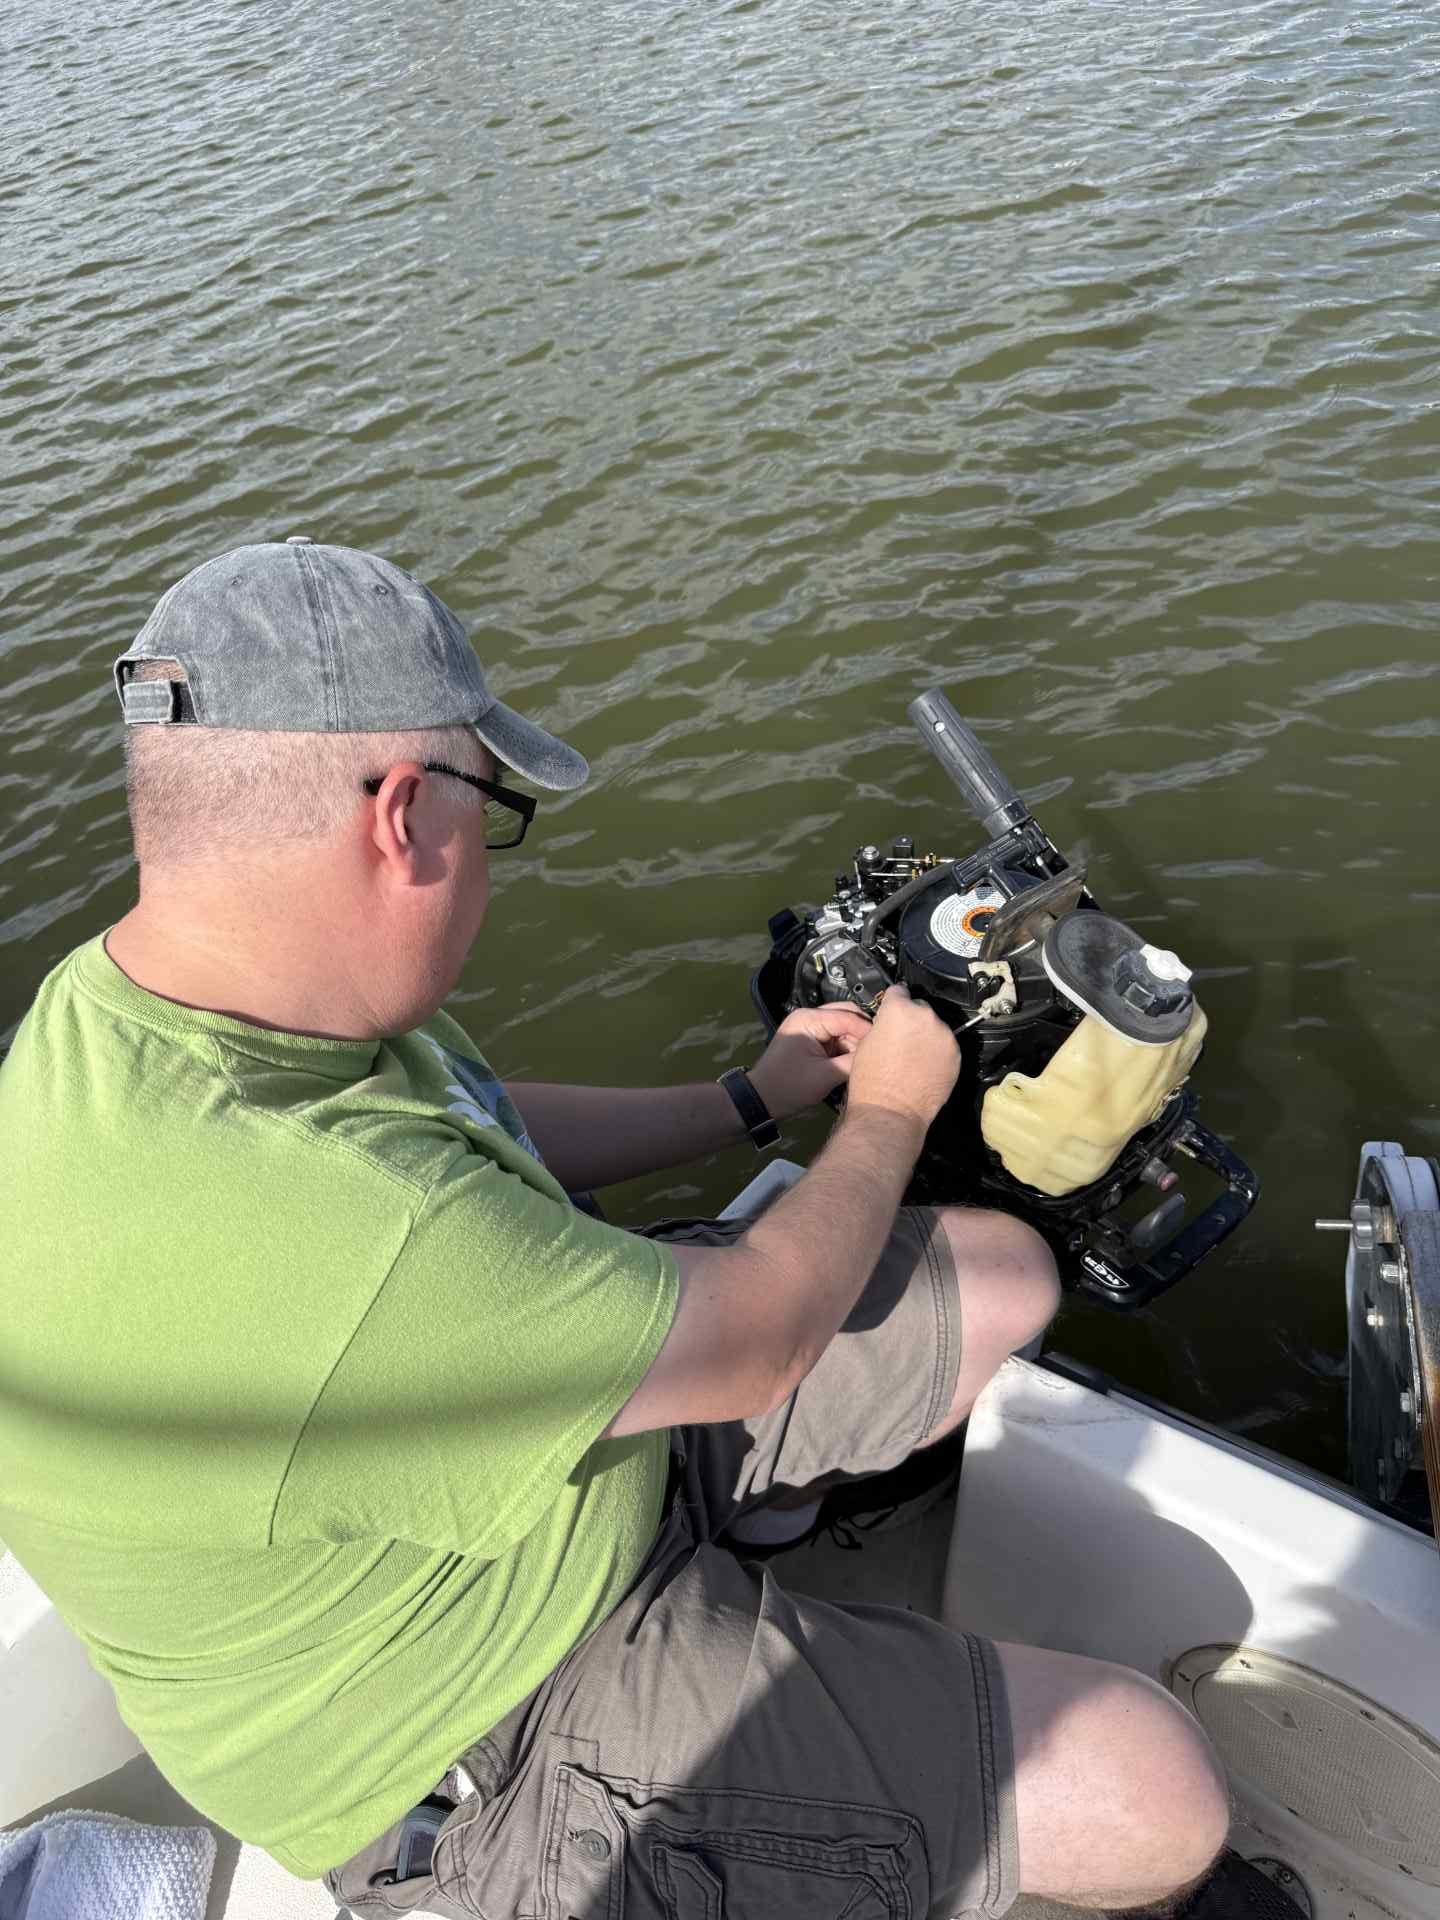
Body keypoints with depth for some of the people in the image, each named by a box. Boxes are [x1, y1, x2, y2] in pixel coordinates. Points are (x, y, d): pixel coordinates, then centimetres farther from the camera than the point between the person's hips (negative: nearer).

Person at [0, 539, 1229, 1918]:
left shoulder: (178, 1001, -8)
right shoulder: (312, 1244, -40)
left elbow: (488, 1138, 10)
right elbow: (761, 1330, -25)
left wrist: (755, 1097, 12)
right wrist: (890, 1112, -6)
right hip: (494, 1751, -8)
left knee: (1006, 1272, 8)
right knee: (1153, 1793, -12)